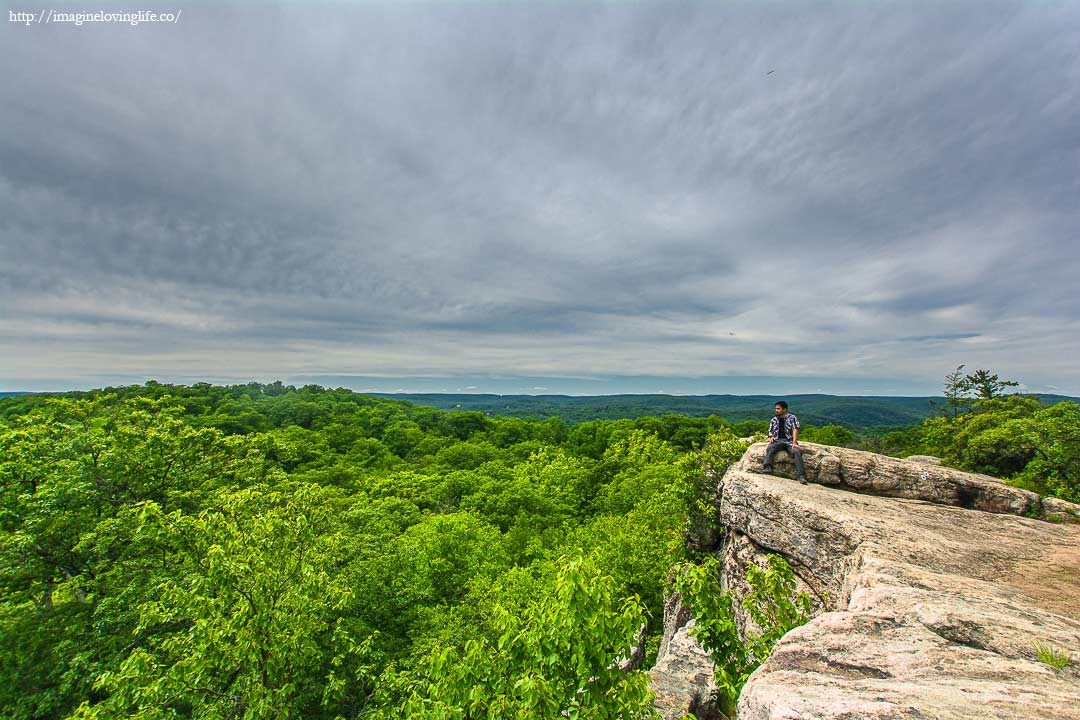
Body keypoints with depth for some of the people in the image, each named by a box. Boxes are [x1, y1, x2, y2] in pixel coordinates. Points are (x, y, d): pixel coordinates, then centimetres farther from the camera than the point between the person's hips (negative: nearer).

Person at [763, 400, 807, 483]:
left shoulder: (791, 417, 7)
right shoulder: (773, 420, 17)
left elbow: (795, 430, -4)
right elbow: (770, 431, 22)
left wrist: (794, 442, -17)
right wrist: (771, 436, -4)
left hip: (789, 441, -2)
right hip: (778, 441, 2)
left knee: (797, 451, -32)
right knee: (770, 448, -32)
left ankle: (801, 476, -37)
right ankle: (767, 467, -48)